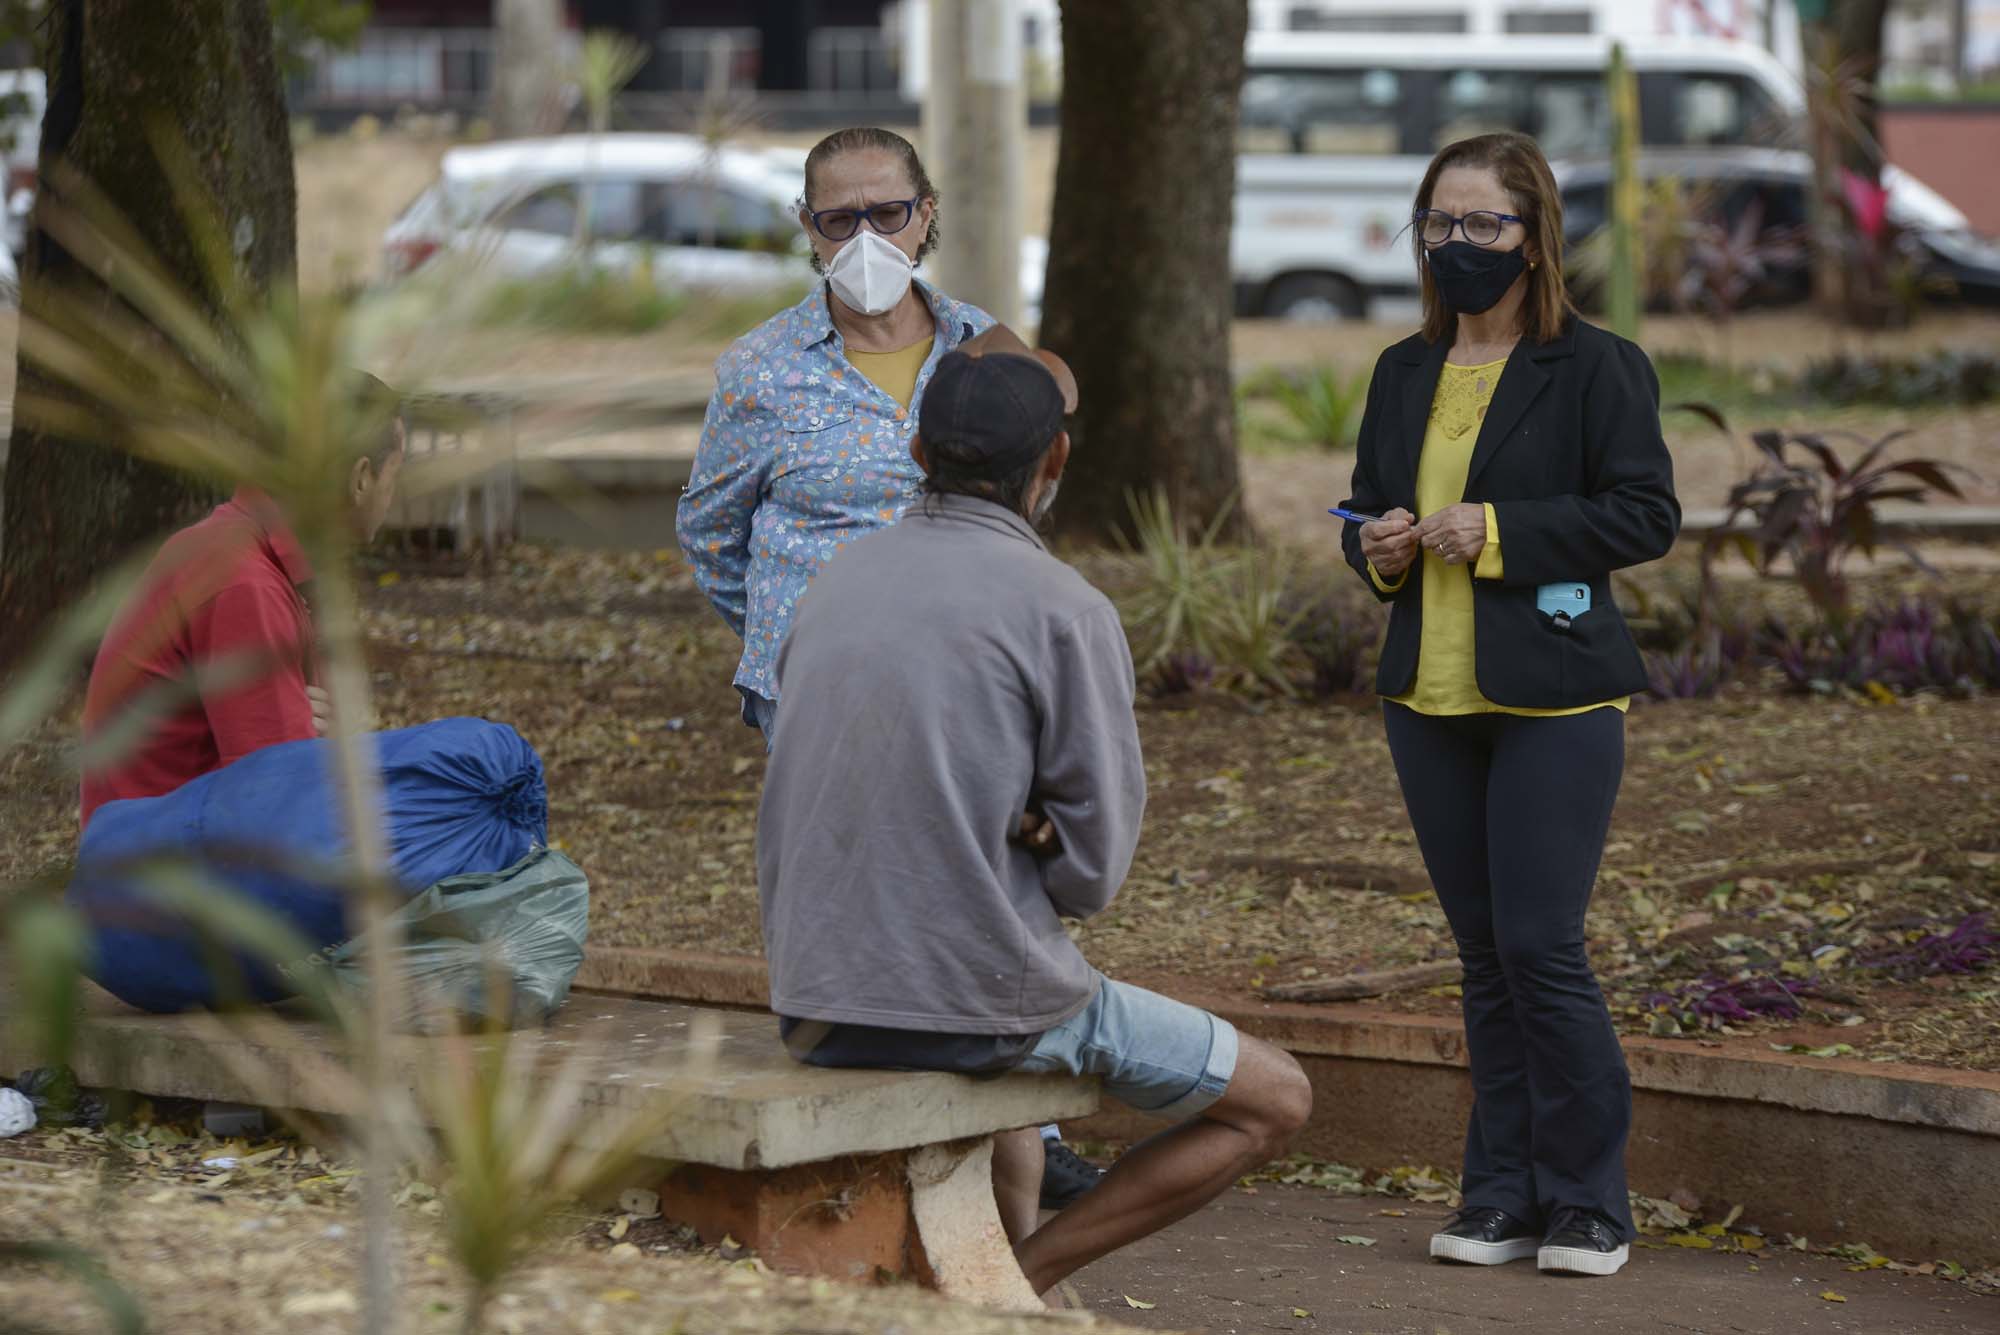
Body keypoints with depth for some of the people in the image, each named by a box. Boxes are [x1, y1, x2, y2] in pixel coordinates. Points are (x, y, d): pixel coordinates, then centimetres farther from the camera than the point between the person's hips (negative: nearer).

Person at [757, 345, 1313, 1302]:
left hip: (818, 1011, 7)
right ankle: (1020, 1284, 5)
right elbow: (1093, 863, -10)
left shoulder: (835, 587, 8)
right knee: (1274, 1102, 12)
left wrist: (1014, 833, 3)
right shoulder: (1065, 611, -12)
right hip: (984, 993, -7)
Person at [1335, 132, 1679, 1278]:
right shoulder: (1405, 374, 14)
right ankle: (1504, 1197, 15)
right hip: (1431, 699, 6)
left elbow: (1649, 514, -10)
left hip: (1555, 699, -6)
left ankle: (1589, 1205, 2)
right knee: (1485, 955, 9)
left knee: (1542, 948, -9)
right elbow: (1367, 506, 23)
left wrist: (1501, 532, -17)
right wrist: (1379, 549, -1)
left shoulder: (1598, 368, -4)